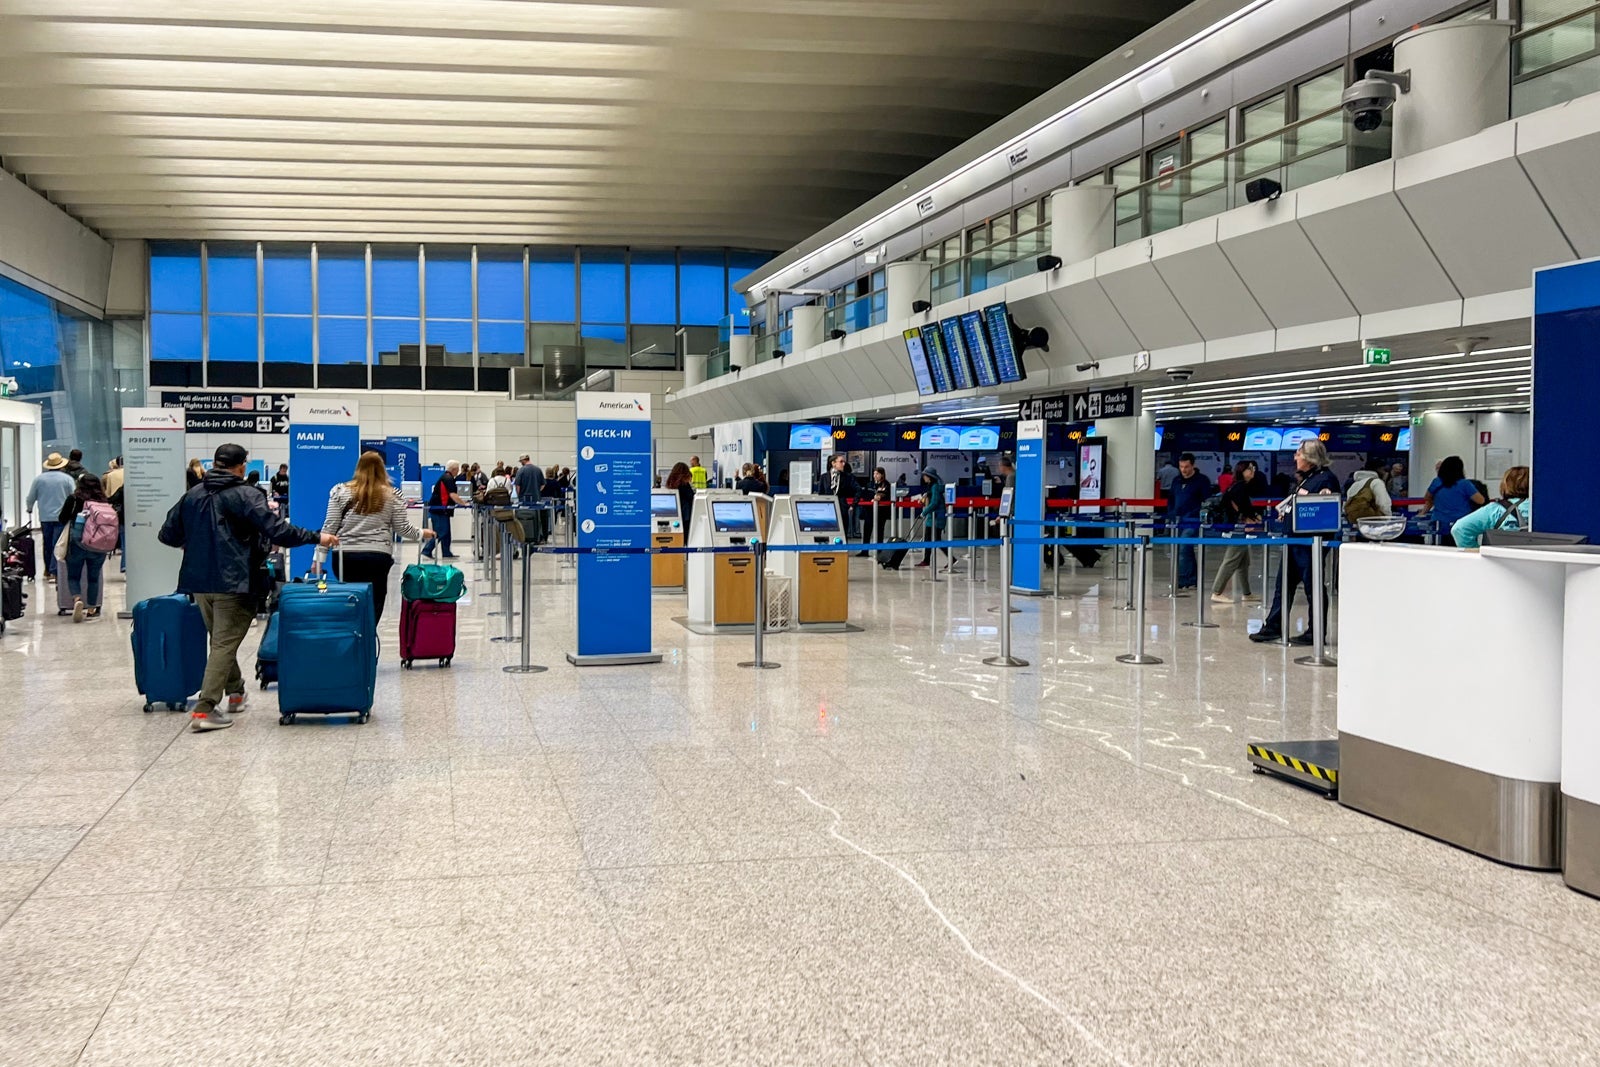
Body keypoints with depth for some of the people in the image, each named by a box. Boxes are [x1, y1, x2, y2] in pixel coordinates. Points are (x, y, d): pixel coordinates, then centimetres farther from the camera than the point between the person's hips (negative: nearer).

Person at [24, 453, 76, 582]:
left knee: (47, 545, 16)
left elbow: (31, 497, 10)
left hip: (45, 517, 3)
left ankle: (48, 571, 27)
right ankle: (54, 572, -10)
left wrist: (29, 508, 30)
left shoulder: (39, 478, 2)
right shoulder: (67, 479, -5)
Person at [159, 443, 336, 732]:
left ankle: (234, 692, 35)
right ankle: (204, 710, -12)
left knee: (221, 639, 22)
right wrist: (316, 538, -10)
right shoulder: (245, 496, -8)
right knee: (225, 644, -5)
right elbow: (277, 530, -17)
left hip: (198, 582, 7)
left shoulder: (192, 495, 10)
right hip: (233, 583, -7)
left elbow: (168, 535, 14)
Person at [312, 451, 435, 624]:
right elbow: (402, 528, 7)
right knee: (372, 611, 1)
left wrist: (319, 557, 5)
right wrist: (421, 534, 25)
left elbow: (329, 527, 1)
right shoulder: (392, 495, 5)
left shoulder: (340, 491, 4)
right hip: (378, 557, -1)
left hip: (346, 556, 1)